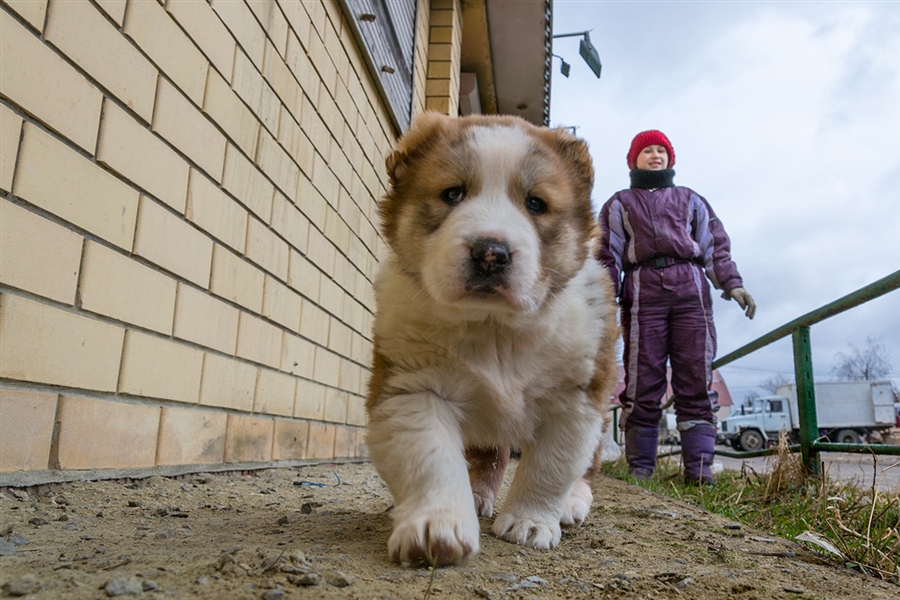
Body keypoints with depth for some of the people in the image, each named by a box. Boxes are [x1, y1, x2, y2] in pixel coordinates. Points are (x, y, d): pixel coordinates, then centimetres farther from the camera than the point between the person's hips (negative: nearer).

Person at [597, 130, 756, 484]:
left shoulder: (690, 200, 28)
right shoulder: (619, 205, 23)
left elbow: (715, 245, 18)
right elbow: (608, 255, 12)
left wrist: (732, 283, 1)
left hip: (690, 289, 2)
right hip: (643, 292, -1)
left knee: (696, 380, -6)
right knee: (642, 382, -7)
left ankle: (699, 468, -5)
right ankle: (639, 469, -4)